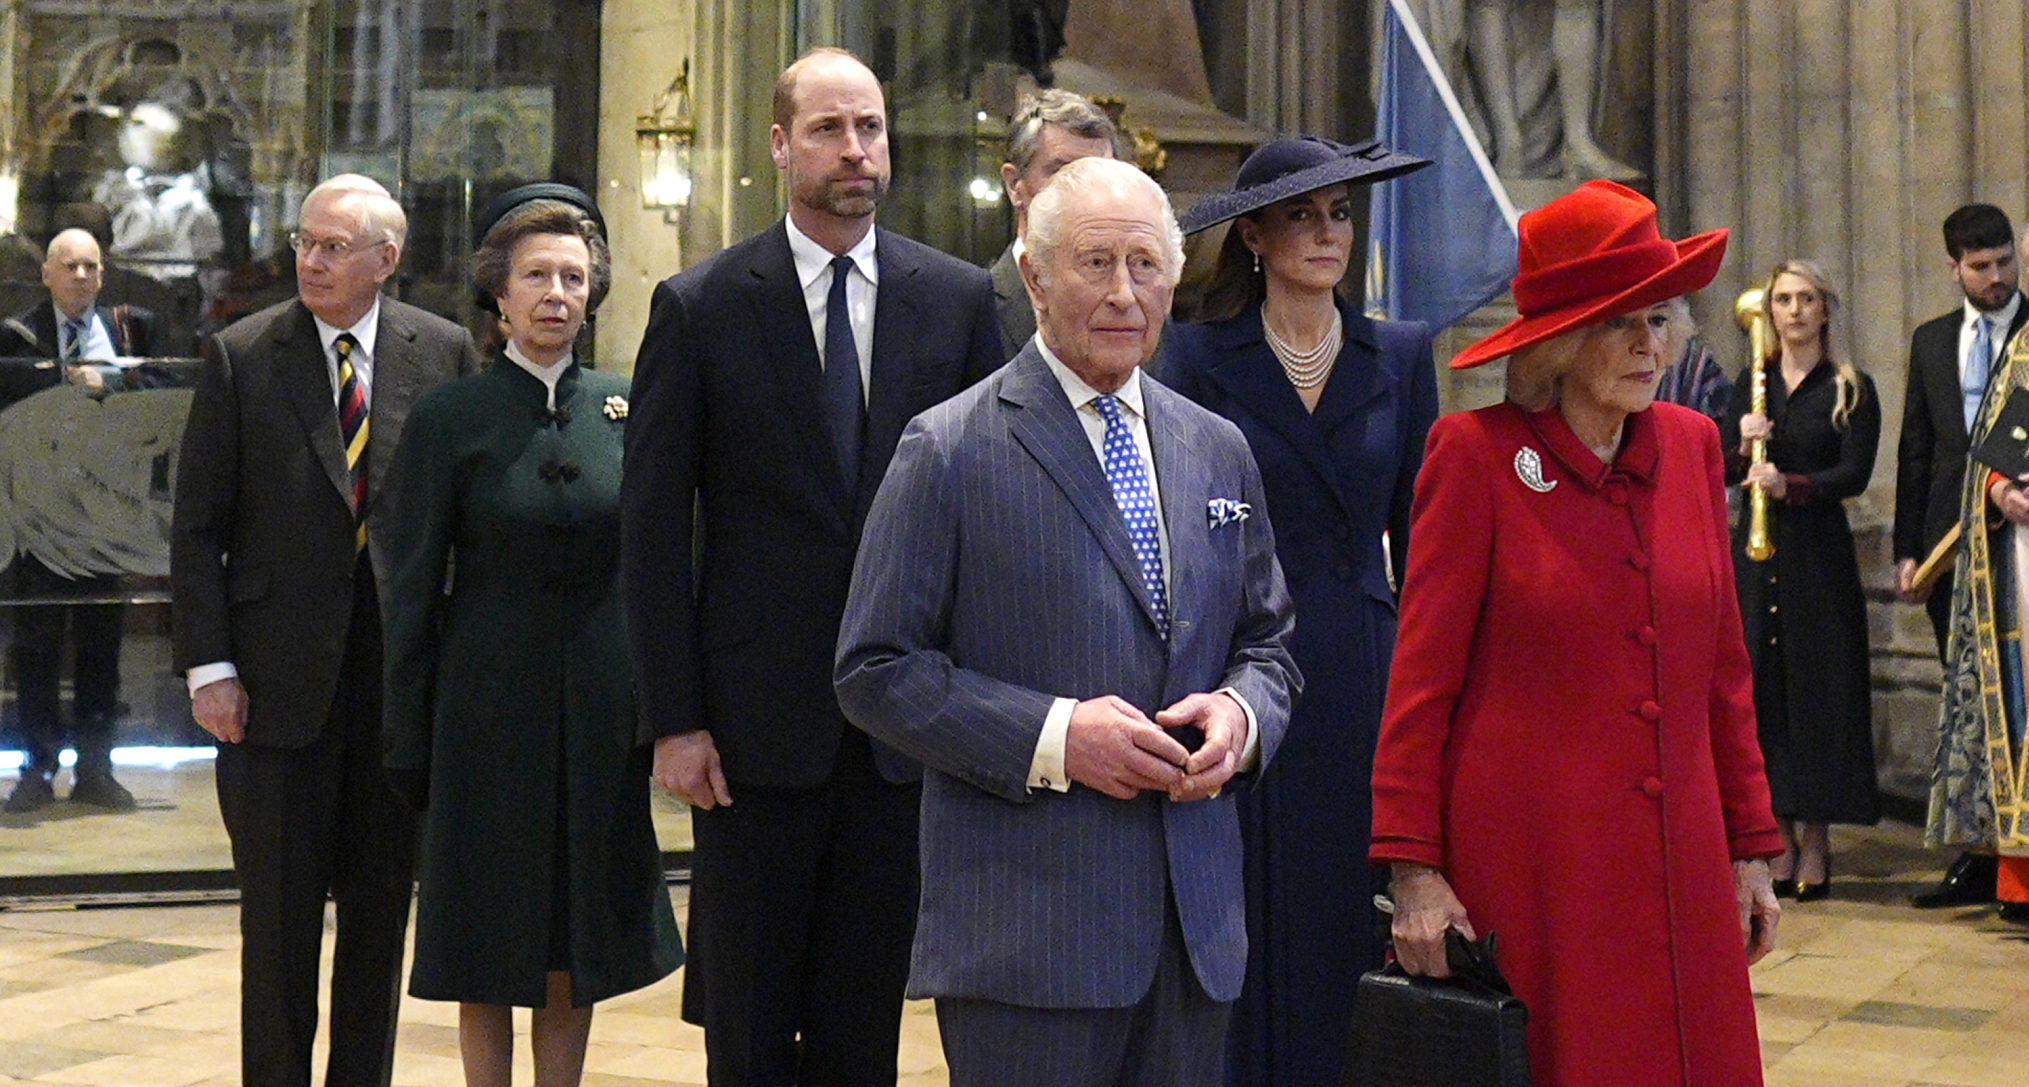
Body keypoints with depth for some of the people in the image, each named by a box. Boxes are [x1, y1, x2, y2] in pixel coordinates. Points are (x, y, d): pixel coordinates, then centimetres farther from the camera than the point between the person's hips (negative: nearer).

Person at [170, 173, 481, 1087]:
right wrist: (208, 665, -7)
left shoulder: (445, 353, 2)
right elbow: (198, 525, 0)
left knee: (381, 906, 11)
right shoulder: (239, 357, 0)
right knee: (278, 912, 7)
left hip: (405, 669, 1)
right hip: (279, 673, -1)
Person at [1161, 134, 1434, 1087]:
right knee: (1260, 937, 1)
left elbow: (1419, 533, 11)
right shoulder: (1202, 357, 2)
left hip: (1368, 681, 2)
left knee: (1361, 934, 4)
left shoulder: (1401, 356, 9)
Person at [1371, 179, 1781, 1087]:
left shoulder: (1692, 444, 8)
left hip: (1677, 860, 5)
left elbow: (1724, 667, 12)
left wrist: (1751, 845, 10)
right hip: (1527, 866, -4)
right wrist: (1412, 869, -12)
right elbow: (1422, 677, -8)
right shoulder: (1477, 452, -7)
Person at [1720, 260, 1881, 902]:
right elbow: (1720, 472, 11)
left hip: (1819, 553, -3)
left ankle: (1816, 843, 4)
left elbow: (1855, 474, -10)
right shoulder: (1751, 385, 13)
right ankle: (1780, 840, 10)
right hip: (1756, 551, 3)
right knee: (1759, 685, 1)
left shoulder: (1851, 390, 1)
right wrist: (1742, 445, -9)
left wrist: (1791, 484, -24)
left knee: (1818, 688, -3)